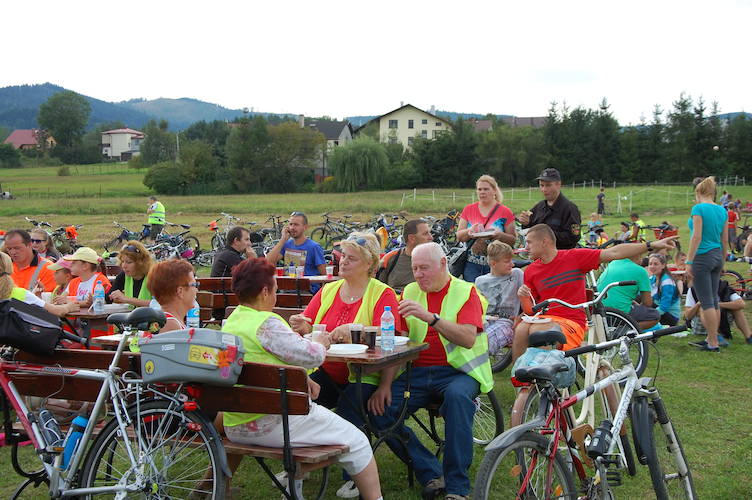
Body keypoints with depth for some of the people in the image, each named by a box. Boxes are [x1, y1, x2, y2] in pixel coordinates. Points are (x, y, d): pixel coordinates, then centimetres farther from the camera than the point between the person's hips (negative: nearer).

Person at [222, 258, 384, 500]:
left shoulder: (231, 321, 9)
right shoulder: (266, 323, -18)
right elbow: (311, 356, -18)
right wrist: (319, 342, 4)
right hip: (273, 424, -9)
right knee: (356, 442, 3)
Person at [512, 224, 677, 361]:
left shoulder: (574, 257, -1)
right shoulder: (531, 271, 10)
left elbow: (614, 253, -4)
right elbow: (530, 310, 13)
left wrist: (652, 245, -9)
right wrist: (523, 297, -10)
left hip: (572, 323, -4)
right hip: (544, 318, 4)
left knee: (537, 330, -32)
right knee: (521, 329, -28)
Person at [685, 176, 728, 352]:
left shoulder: (699, 208, -12)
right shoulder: (722, 210, 9)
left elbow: (697, 236, -17)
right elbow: (725, 239, 12)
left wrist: (689, 262, -14)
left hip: (703, 257, -7)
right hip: (717, 256, 8)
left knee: (706, 301, -4)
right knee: (714, 300, 13)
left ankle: (713, 344, -2)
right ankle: (712, 338, 20)